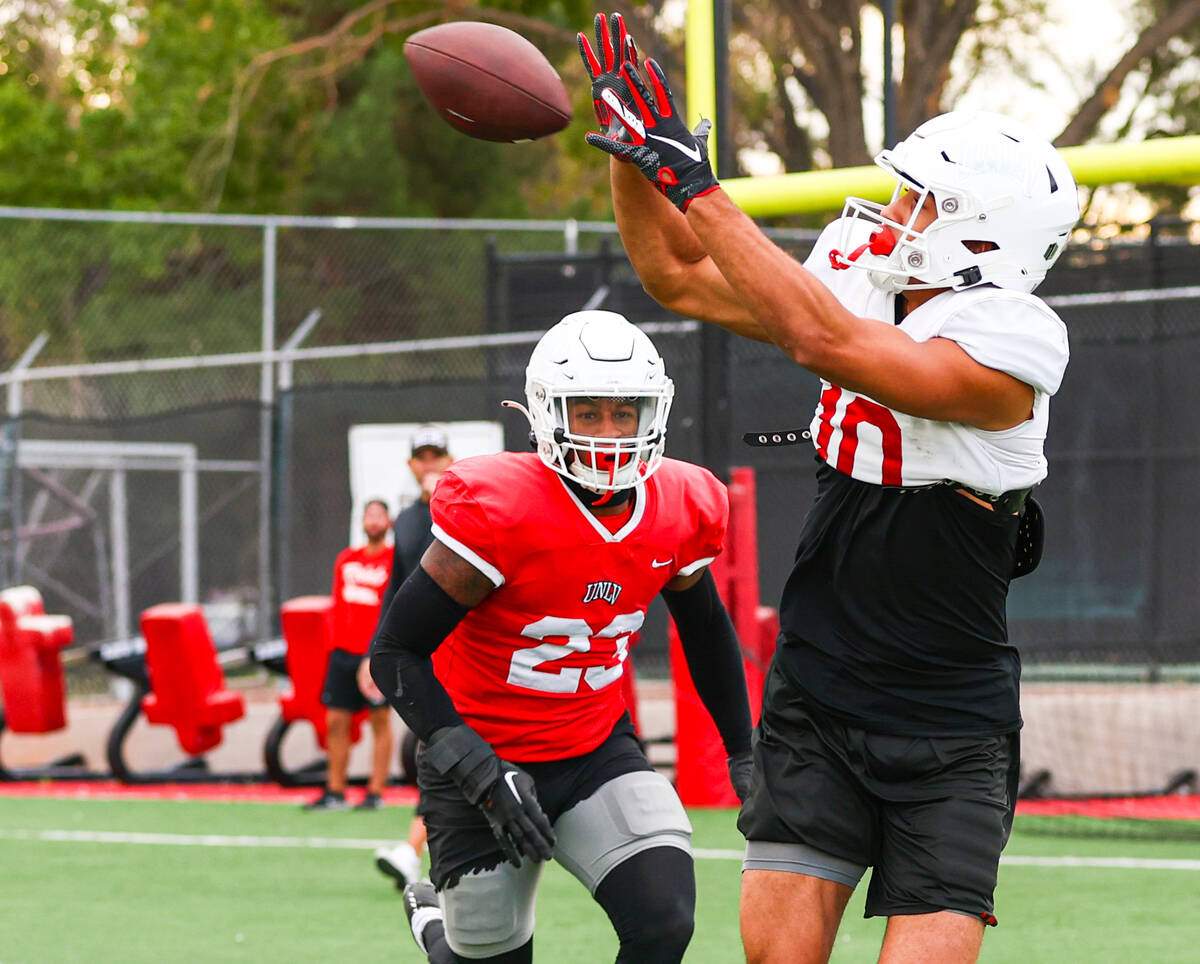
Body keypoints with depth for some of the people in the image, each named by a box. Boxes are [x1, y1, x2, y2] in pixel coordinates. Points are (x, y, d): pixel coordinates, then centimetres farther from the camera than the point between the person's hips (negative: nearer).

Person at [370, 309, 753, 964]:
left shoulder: (681, 510, -6)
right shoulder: (498, 510, -24)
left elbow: (706, 628, 16)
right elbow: (395, 651, -21)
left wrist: (744, 754, 19)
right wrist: (477, 770, -28)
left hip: (595, 750, 4)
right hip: (487, 757, -4)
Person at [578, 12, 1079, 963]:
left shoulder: (1007, 346, -17)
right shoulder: (865, 291, 4)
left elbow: (825, 340, -29)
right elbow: (679, 276, 13)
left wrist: (689, 180, -29)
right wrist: (629, 146, 0)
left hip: (948, 738, -5)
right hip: (815, 704, 5)